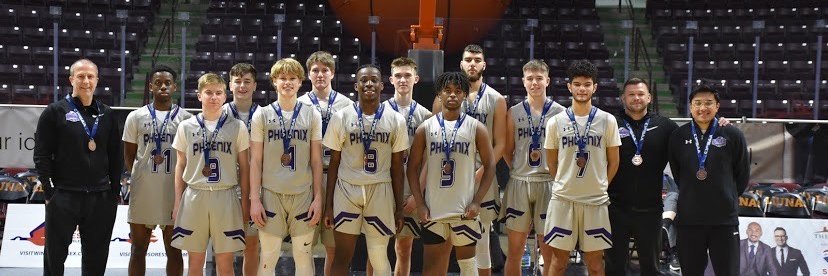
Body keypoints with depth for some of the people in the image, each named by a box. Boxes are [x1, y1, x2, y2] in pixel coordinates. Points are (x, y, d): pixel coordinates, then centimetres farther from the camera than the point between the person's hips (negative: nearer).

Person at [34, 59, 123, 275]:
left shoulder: (106, 115, 11)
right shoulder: (55, 112, 0)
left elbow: (115, 156, 13)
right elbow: (41, 155, -3)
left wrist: (115, 191, 7)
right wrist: (49, 192, -9)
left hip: (101, 199, 3)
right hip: (63, 198, -3)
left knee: (96, 258, 9)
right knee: (55, 257, 4)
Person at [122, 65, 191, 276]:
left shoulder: (185, 118, 4)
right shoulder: (136, 117, 6)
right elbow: (129, 155, 10)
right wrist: (136, 179, 2)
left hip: (174, 192, -1)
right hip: (142, 192, 1)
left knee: (174, 250, 7)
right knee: (138, 249, 7)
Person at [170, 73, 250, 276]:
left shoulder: (237, 127, 3)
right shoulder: (186, 127, 6)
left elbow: (244, 167, 6)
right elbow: (180, 167, 11)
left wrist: (245, 202, 3)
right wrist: (177, 203, 8)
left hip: (225, 196, -1)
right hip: (194, 196, 1)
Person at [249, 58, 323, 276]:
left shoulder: (312, 115, 6)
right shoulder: (262, 115, 4)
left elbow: (316, 161, 7)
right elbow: (256, 161, 4)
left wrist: (318, 198, 1)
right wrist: (254, 199, -3)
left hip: (303, 195, 1)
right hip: (271, 194, -1)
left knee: (304, 255, 3)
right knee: (268, 257, 0)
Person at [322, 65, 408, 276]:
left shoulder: (395, 120, 3)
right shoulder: (341, 118, 2)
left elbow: (397, 167, 7)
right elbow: (334, 163, 6)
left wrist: (399, 207, 5)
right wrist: (328, 204, 3)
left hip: (380, 191, 0)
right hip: (346, 189, 0)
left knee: (379, 258, 6)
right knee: (342, 257, 3)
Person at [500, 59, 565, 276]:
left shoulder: (560, 112, 2)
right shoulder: (514, 113, 7)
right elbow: (507, 150, 11)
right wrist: (519, 170, 4)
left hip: (548, 183, -1)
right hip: (519, 183, 2)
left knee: (549, 251, 4)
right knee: (514, 250, 6)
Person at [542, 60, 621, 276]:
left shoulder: (607, 121, 0)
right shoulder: (556, 122, 1)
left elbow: (613, 162, 7)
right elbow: (551, 163, 10)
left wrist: (599, 186, 6)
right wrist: (564, 184, 7)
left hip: (596, 200, 0)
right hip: (562, 199, 0)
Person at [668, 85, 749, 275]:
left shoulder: (732, 135, -2)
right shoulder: (679, 136, 4)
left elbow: (742, 176, 8)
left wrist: (727, 198, 12)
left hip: (724, 219, -2)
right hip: (688, 219, 2)